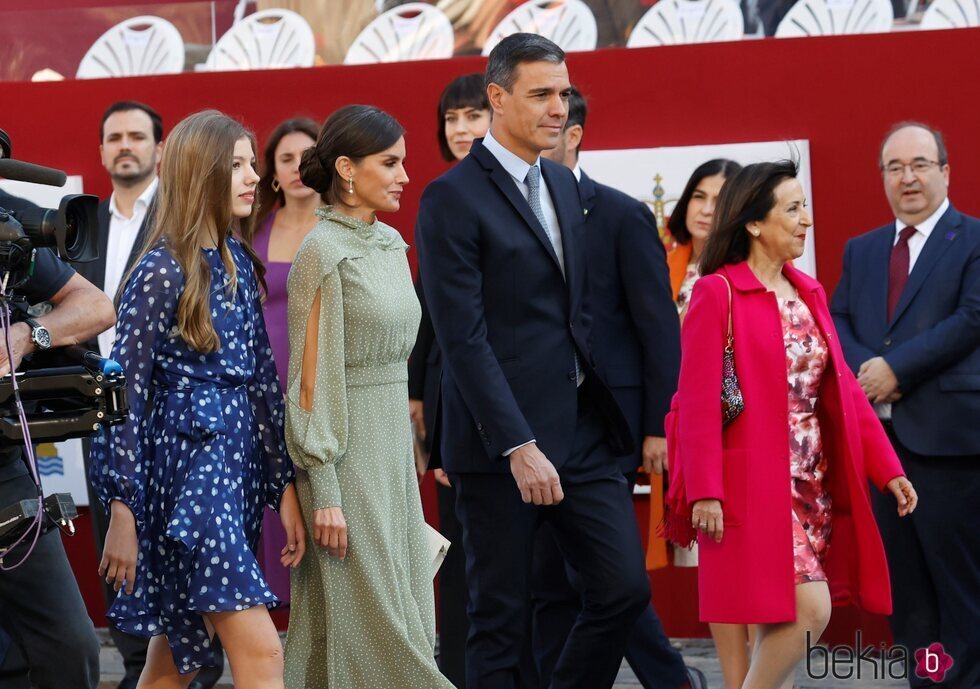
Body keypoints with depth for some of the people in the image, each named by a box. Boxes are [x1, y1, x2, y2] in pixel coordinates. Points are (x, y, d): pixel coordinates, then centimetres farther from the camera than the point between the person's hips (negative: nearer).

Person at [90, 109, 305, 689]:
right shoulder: (161, 271, -10)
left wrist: (284, 484, 8)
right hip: (186, 462, -8)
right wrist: (121, 510, -13)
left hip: (239, 459, 8)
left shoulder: (239, 261, 12)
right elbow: (126, 390, -10)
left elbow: (262, 375, 12)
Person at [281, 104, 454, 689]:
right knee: (367, 616, -5)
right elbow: (311, 381, -14)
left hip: (395, 443, 8)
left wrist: (412, 455, 17)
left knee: (407, 613, 8)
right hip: (346, 448, -8)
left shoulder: (390, 244, 12)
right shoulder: (324, 252, -12)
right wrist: (325, 492, -17)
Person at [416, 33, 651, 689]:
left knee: (625, 588, 2)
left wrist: (602, 412, 10)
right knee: (501, 619, 2)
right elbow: (463, 337, -16)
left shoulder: (564, 185, 14)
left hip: (582, 433, 7)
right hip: (502, 441, -7)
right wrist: (518, 446, -20)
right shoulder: (452, 198, -10)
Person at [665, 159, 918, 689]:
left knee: (782, 617, 7)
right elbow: (698, 401, -12)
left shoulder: (808, 295, 13)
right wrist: (705, 492, -17)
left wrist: (888, 468, 8)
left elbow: (841, 388, 13)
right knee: (809, 608, -14)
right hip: (756, 484, -7)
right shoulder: (717, 293, -8)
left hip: (811, 482, 7)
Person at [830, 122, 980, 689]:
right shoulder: (862, 250, 18)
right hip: (882, 433, 6)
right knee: (904, 580, 9)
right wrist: (865, 370, -9)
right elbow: (837, 321, 11)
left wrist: (896, 369, -16)